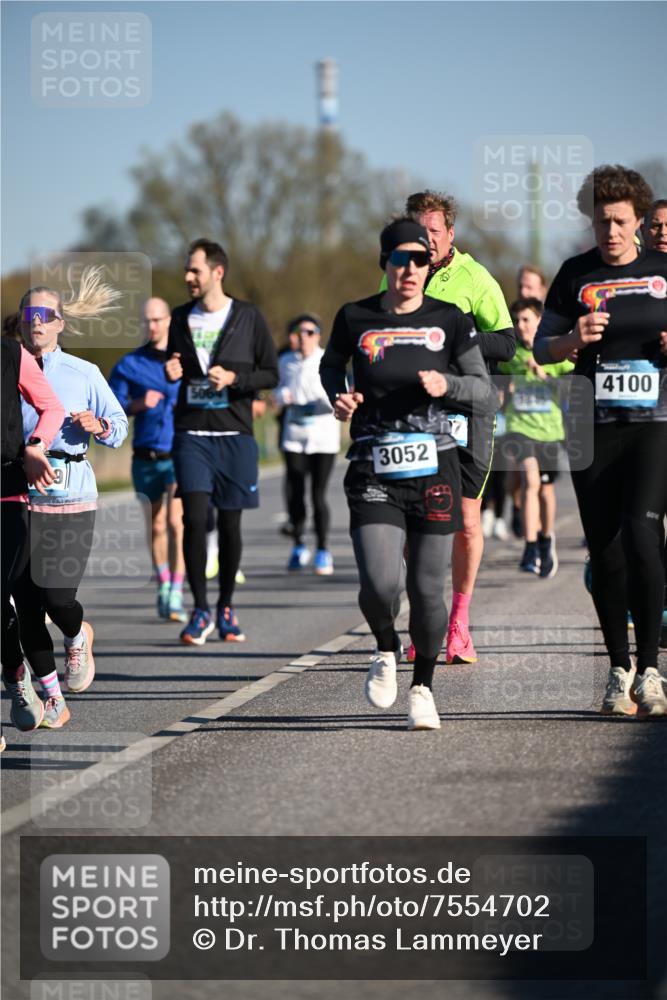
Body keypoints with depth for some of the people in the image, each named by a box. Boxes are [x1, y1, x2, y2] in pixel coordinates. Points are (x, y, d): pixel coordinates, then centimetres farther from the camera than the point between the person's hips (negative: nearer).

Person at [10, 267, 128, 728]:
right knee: (26, 604, 0)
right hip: (17, 497, 2)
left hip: (69, 497, -2)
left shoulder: (83, 374, 2)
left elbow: (119, 426, 9)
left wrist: (97, 426, -12)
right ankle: (54, 699, 15)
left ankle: (79, 638, 28)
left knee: (57, 598, -11)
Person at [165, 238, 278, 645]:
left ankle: (226, 608, 19)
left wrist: (233, 378, -14)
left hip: (235, 433, -1)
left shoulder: (249, 317, 0)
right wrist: (171, 372, -4)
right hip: (192, 432, 1)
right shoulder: (182, 318, 9)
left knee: (230, 522, 5)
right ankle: (200, 610, -3)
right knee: (194, 518, -10)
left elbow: (271, 374, 2)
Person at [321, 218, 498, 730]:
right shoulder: (355, 318, 3)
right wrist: (338, 398, 3)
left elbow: (489, 396, 6)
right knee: (380, 583, -16)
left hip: (435, 470, 1)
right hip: (373, 472, 0)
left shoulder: (450, 320, 3)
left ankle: (423, 687, 24)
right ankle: (386, 651, 18)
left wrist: (448, 384, -13)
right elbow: (331, 365, 24)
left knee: (427, 590, 1)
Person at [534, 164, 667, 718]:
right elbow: (541, 348, 11)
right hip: (594, 428, 2)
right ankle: (619, 670, 15)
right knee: (605, 551, 2)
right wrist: (574, 339, -10)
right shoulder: (576, 275, 7)